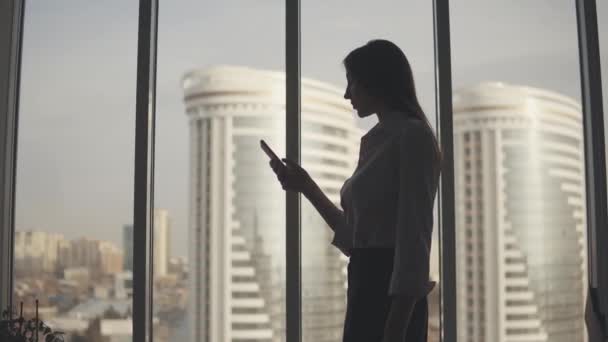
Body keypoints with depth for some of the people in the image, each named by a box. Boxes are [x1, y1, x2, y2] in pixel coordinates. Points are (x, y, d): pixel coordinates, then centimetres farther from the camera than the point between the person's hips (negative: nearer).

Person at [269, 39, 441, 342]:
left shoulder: (412, 136, -9)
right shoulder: (374, 141, 17)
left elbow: (414, 239, -17)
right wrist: (307, 187, 19)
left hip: (390, 296, -9)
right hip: (366, 289, 9)